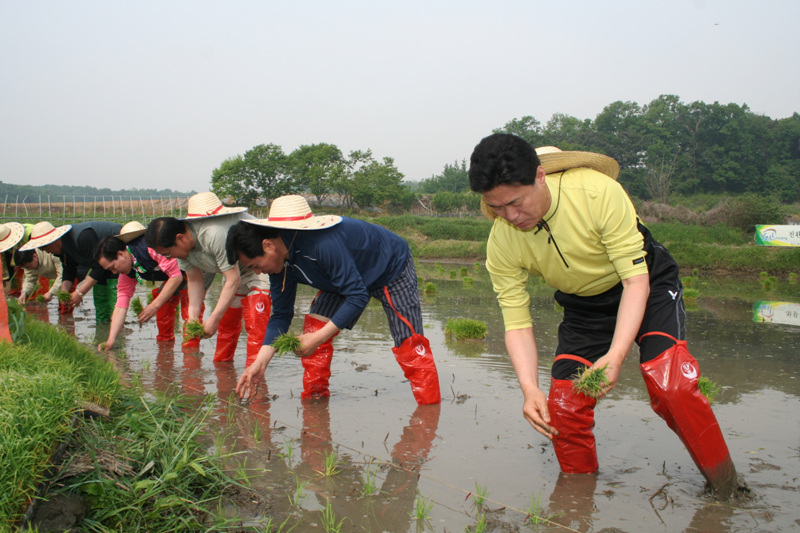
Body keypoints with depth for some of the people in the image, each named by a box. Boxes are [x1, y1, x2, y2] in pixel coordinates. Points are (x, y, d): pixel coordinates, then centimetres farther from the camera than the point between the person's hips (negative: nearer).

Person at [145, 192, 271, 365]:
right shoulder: (182, 246, -11)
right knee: (227, 322, 11)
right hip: (235, 269, 9)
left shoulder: (215, 235, -39)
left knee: (255, 322, -20)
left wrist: (213, 319, -28)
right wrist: (193, 316, -15)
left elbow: (233, 280, -32)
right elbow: (195, 280, -1)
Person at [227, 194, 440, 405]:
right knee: (313, 326, -5)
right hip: (348, 277, 8)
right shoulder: (279, 262, -14)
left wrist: (319, 338, -35)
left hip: (393, 268, -7)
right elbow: (281, 315, -5)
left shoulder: (323, 244, -42)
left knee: (408, 343, -14)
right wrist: (260, 363, -15)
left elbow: (358, 296, -36)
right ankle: (314, 398, 6)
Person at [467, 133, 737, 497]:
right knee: (562, 407, -4)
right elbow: (517, 324, -18)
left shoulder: (597, 192, -34)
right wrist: (530, 389, -34)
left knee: (670, 385, -24)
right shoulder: (501, 244, -23)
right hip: (584, 306, 4)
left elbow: (636, 280, -29)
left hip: (648, 286, -3)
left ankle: (725, 487, -2)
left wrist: (616, 355, -41)